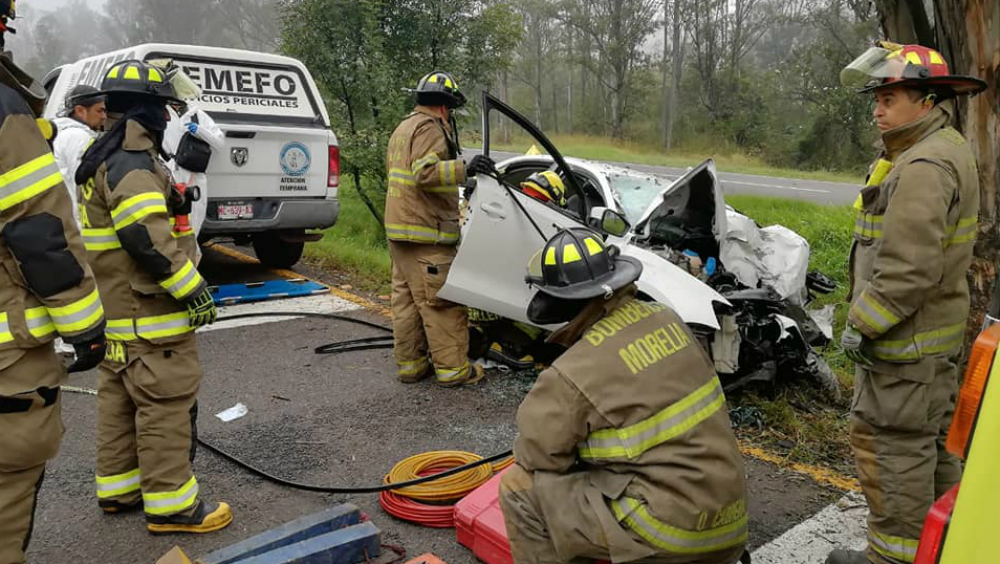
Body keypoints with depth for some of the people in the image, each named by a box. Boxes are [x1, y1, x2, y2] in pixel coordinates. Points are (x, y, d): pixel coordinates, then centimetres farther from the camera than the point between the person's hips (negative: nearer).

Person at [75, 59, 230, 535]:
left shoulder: (105, 156, 16)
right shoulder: (130, 161, -18)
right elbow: (147, 237, -27)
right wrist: (192, 289, -23)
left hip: (119, 306, 11)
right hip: (148, 310, -11)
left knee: (120, 398, 17)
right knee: (165, 402, -5)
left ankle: (118, 488, 28)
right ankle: (169, 503, 3)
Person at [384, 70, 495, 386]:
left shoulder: (403, 128, 22)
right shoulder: (430, 128, -10)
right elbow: (425, 171, -25)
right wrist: (463, 169, -36)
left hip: (398, 229, 10)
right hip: (426, 232, -10)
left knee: (406, 298, 11)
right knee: (441, 301, -7)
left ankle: (409, 363, 17)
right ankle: (453, 369, -3)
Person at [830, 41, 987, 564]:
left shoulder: (923, 167, -22)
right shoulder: (948, 147, 13)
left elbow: (910, 270, -28)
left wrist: (862, 324, -18)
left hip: (904, 340, -11)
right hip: (936, 330, 11)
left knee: (890, 442, 0)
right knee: (933, 435, 22)